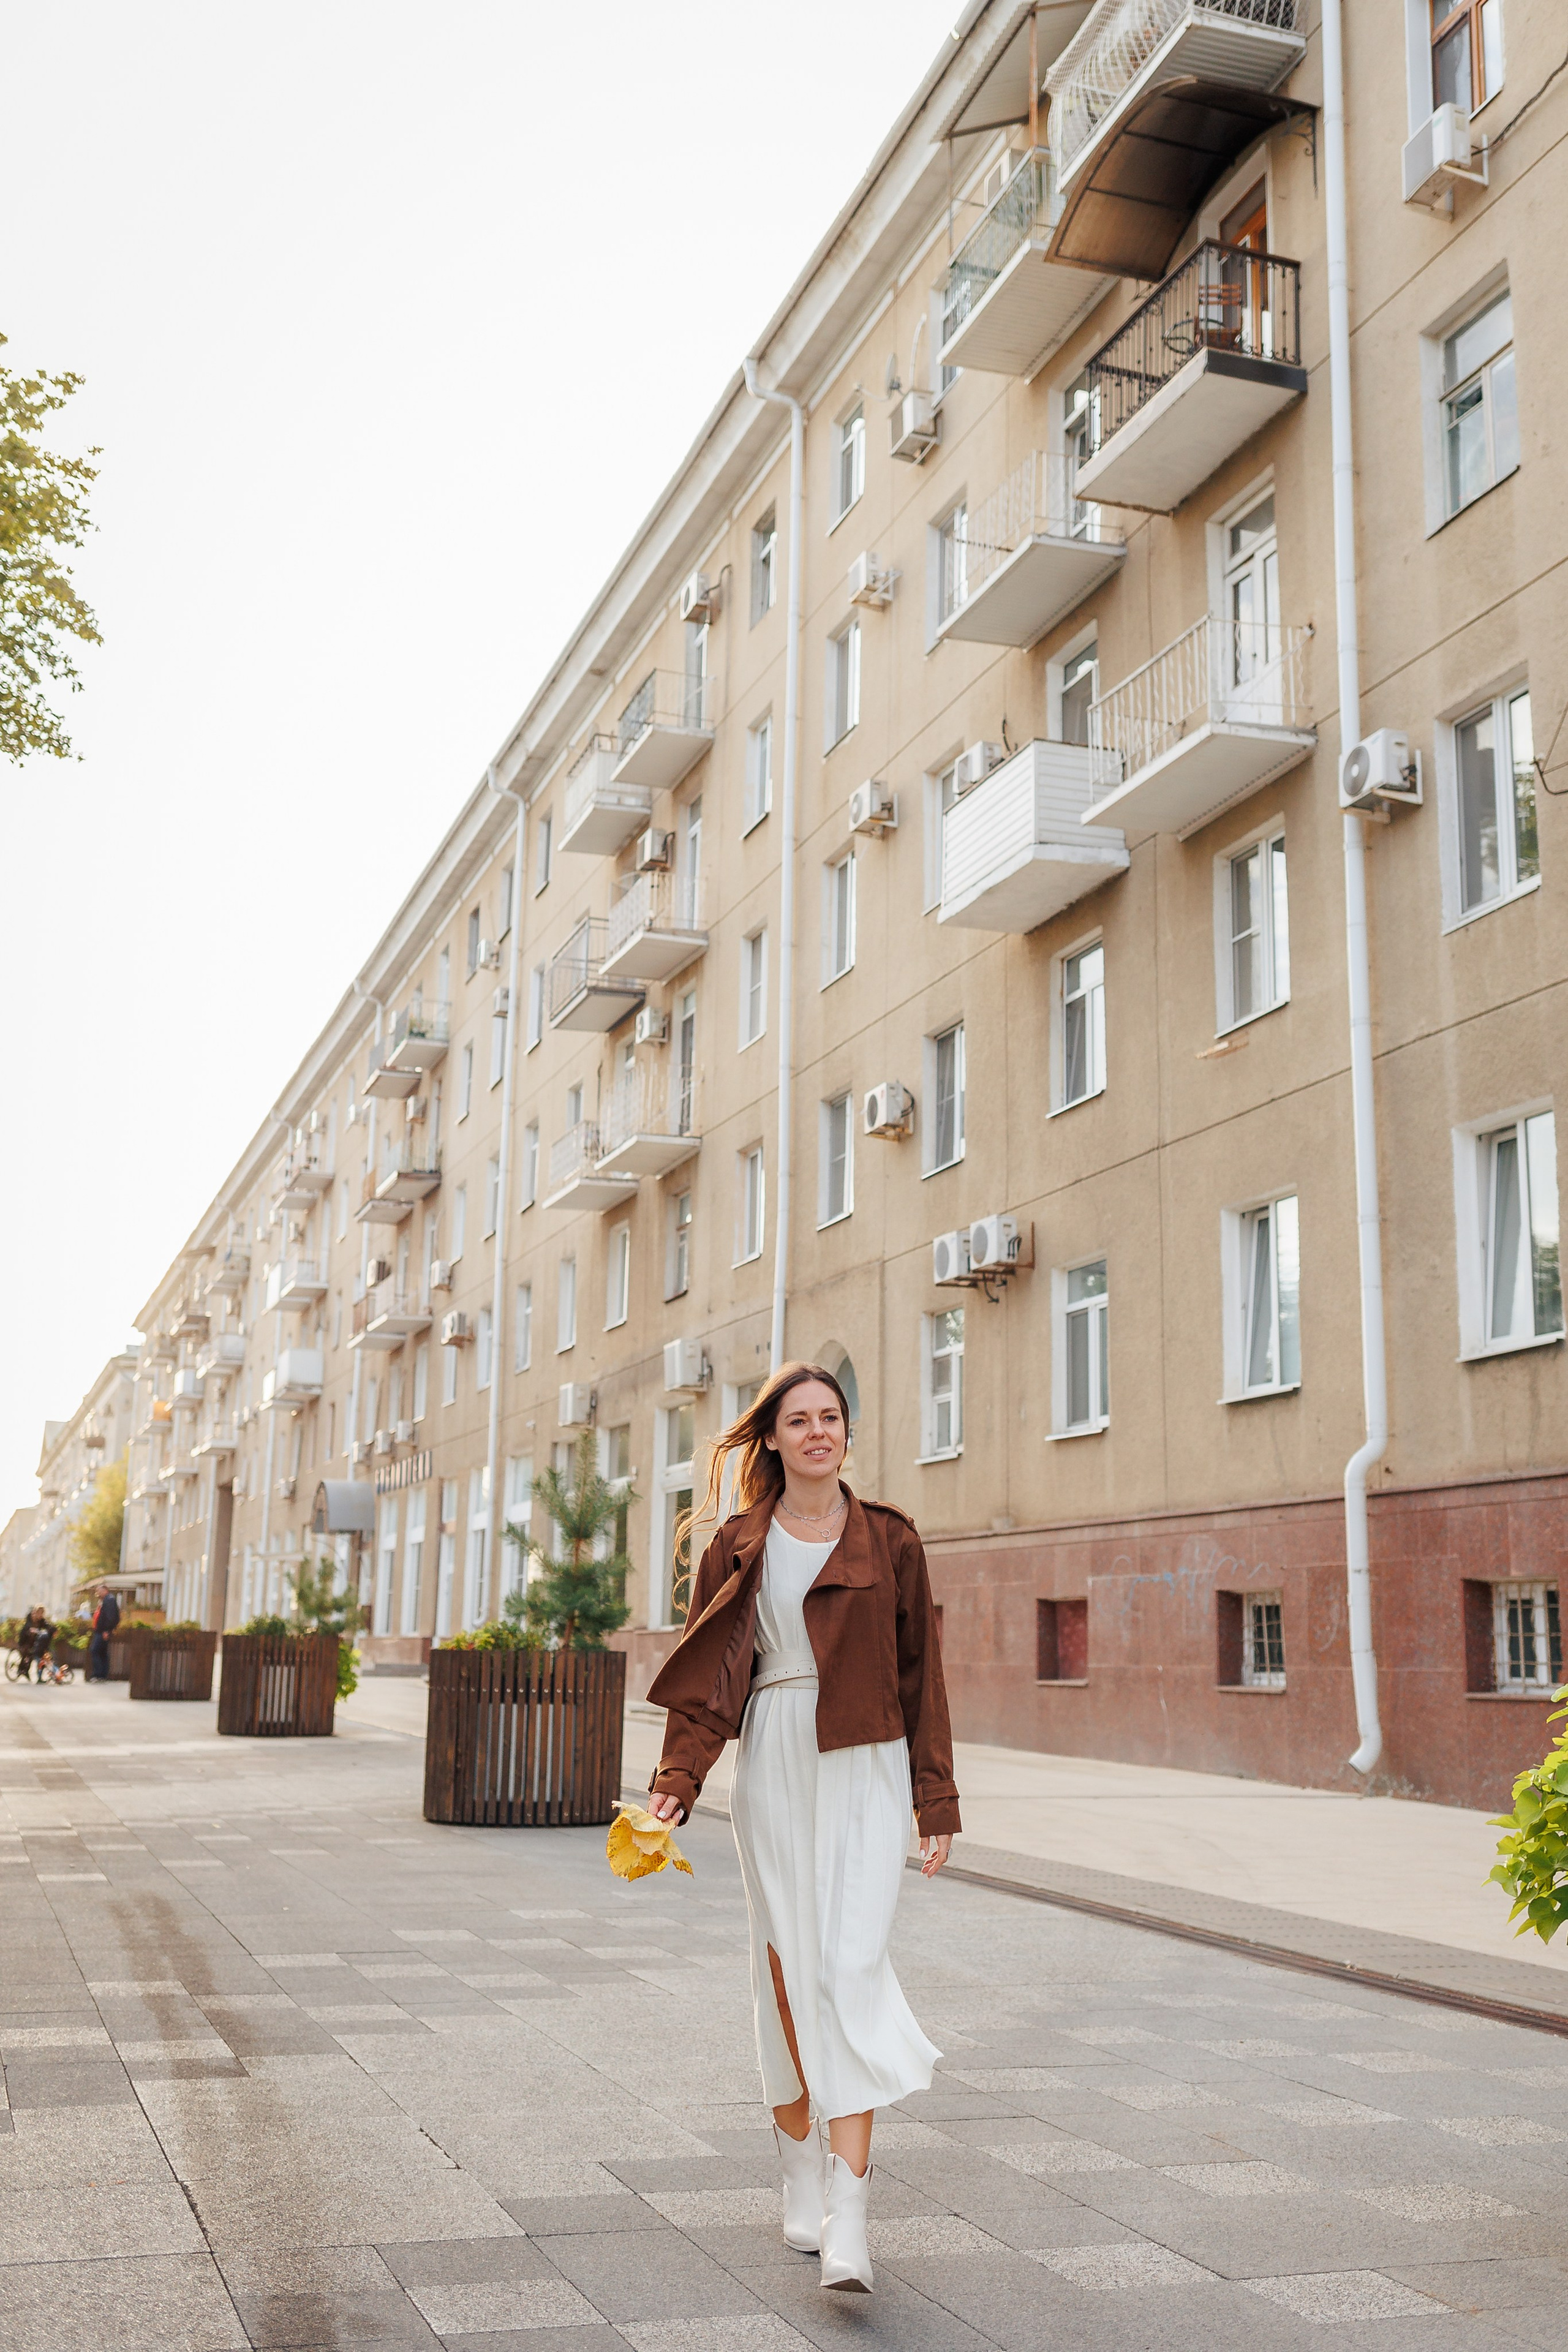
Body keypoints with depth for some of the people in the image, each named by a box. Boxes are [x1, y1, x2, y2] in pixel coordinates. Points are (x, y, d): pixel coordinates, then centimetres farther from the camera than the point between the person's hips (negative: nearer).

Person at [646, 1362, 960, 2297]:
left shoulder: (889, 1539, 4)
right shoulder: (739, 1548, 6)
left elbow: (921, 1674, 6)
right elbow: (707, 1676, 4)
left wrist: (937, 1801, 4)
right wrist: (676, 1781, -9)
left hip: (866, 1770, -1)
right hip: (773, 1770, 2)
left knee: (852, 1964, -12)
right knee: (788, 1967, 6)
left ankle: (849, 2214, -14)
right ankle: (802, 2169, 23)